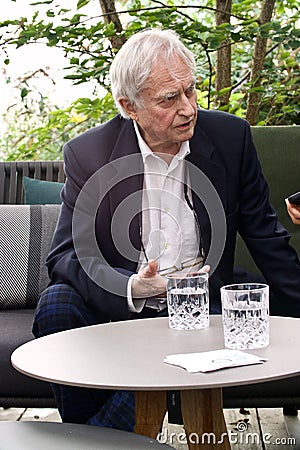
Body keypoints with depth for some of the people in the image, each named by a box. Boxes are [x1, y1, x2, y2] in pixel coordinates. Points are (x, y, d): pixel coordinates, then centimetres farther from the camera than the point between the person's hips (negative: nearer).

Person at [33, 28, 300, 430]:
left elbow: (266, 237, 6)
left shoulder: (230, 137, -3)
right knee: (57, 305, -28)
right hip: (116, 303, 0)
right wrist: (130, 287, -29)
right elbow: (65, 256, -11)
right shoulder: (87, 154, -8)